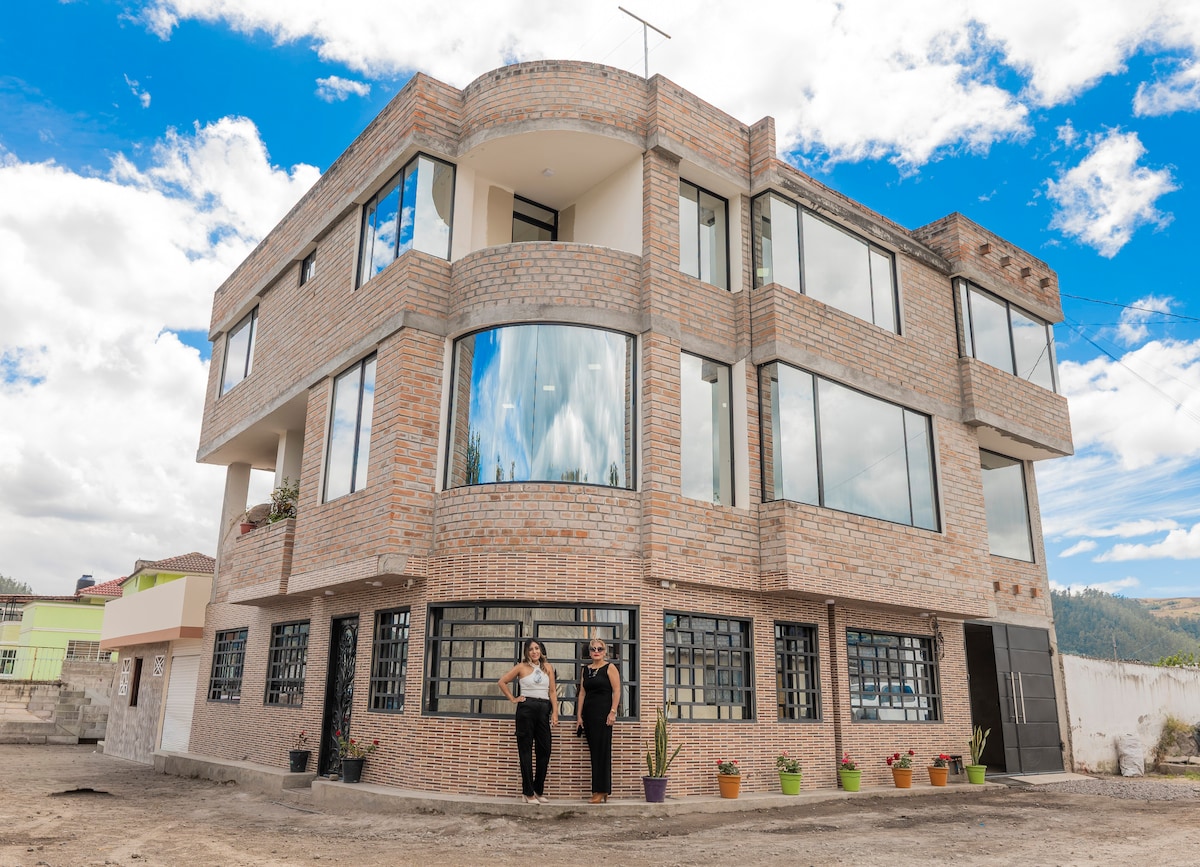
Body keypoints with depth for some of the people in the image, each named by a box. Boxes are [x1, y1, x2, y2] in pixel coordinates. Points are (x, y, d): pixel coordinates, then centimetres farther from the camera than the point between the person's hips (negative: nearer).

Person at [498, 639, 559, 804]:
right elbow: (502, 682, 6)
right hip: (526, 708, -3)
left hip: (544, 709, 3)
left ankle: (539, 790, 16)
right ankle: (528, 792, 6)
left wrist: (555, 712, -1)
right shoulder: (521, 667, 1)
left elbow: (552, 691, 6)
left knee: (544, 750, 4)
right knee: (526, 750, 1)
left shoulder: (548, 667, 9)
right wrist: (513, 699, 2)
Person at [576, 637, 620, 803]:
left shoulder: (610, 668, -2)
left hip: (603, 712, -6)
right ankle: (600, 790, 13)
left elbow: (616, 691, -7)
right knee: (593, 750, 7)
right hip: (589, 713, 6)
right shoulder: (586, 669, 15)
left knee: (602, 751, -5)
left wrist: (612, 712, -15)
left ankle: (602, 791, -1)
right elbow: (582, 692, 14)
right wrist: (580, 714, 8)